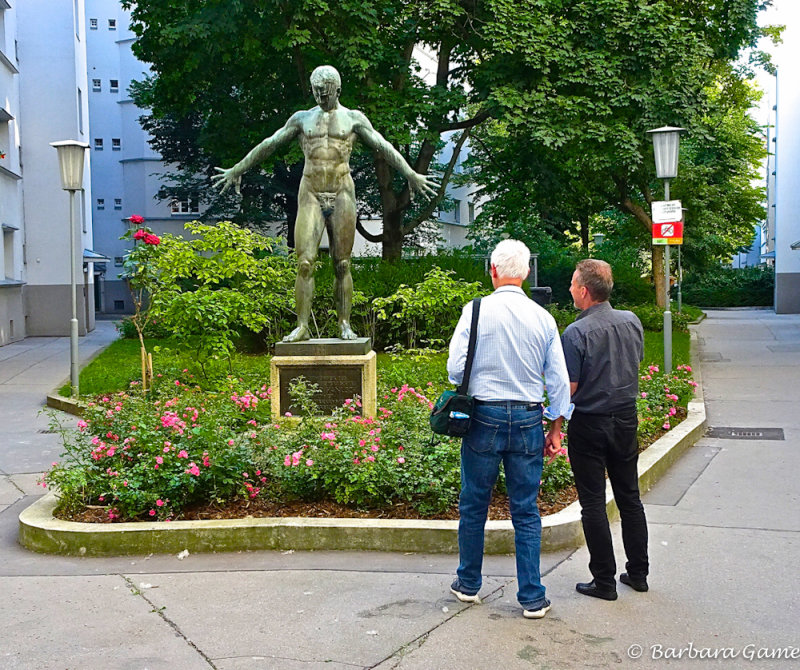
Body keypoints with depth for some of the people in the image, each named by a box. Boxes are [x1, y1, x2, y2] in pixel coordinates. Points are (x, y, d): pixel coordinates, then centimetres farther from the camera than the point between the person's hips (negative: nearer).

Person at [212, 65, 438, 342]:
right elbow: (268, 145, 20)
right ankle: (302, 326, -5)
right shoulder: (302, 118, 15)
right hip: (310, 196, 1)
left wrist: (411, 174, -3)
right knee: (305, 263, -8)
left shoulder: (353, 118, 11)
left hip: (342, 195, -1)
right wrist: (237, 170, 22)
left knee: (342, 265, -1)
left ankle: (344, 325, 6)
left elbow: (383, 147, 6)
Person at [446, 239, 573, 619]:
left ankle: (468, 584, 27)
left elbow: (455, 367, -6)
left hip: (485, 416, -2)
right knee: (526, 511, 9)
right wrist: (556, 425, 14)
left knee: (474, 505, 13)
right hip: (528, 418, 2)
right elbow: (559, 378, 4)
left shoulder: (476, 311, -7)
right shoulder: (543, 317, 1)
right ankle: (532, 598, 13)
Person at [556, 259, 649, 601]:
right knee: (629, 497, 16)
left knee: (593, 503, 4)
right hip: (626, 418, 6)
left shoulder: (576, 333, -19)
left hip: (589, 425, -6)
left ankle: (604, 581, 11)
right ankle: (638, 573, 26)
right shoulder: (632, 321, 0)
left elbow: (568, 390, -18)